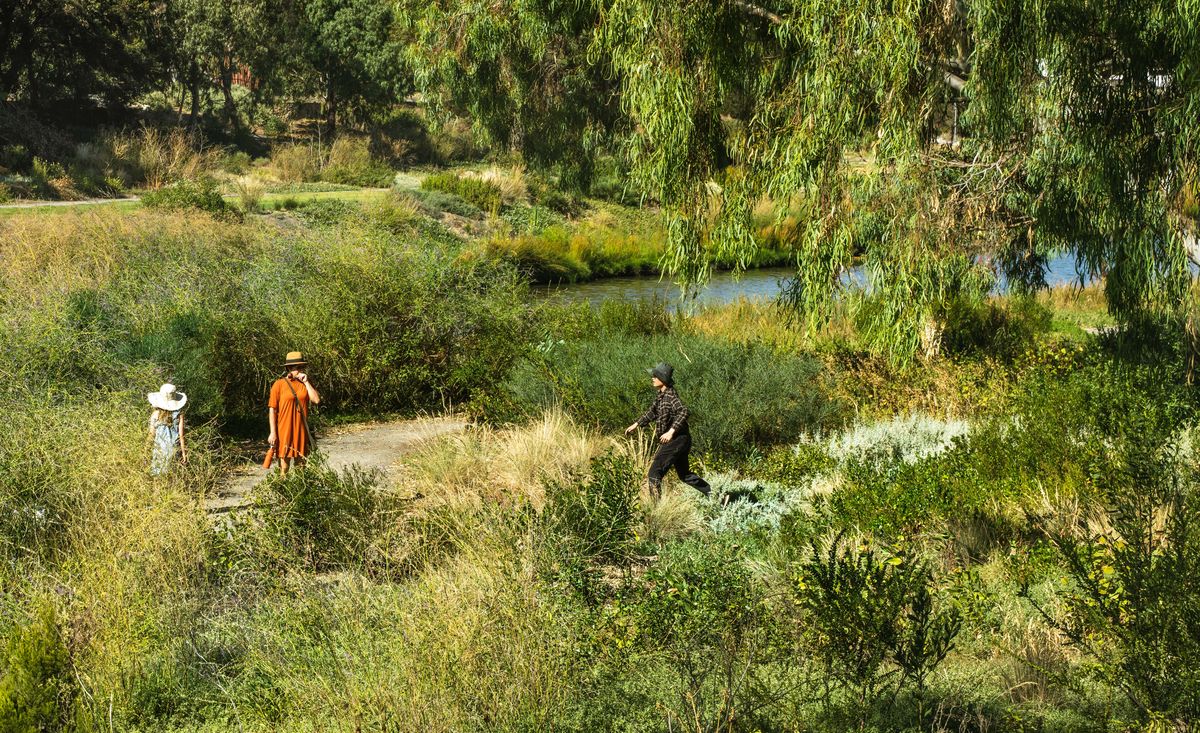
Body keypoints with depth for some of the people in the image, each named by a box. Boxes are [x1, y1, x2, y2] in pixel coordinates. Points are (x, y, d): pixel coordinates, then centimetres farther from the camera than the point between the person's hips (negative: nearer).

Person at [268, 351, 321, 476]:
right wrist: (273, 433, -11)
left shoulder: (305, 383, 8)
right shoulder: (279, 384, -5)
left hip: (301, 431, 4)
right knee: (284, 467, -2)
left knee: (301, 464, 10)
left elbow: (317, 400, -5)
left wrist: (306, 382, -8)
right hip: (284, 431, -4)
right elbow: (272, 409, -6)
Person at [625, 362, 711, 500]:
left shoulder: (670, 396, -19)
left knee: (654, 472, -11)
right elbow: (652, 412, 24)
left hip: (676, 440, -10)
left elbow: (683, 412, -32)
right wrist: (636, 425, 25)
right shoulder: (661, 395, 10)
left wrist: (671, 432, -34)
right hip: (679, 441, 10)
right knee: (684, 474, 21)